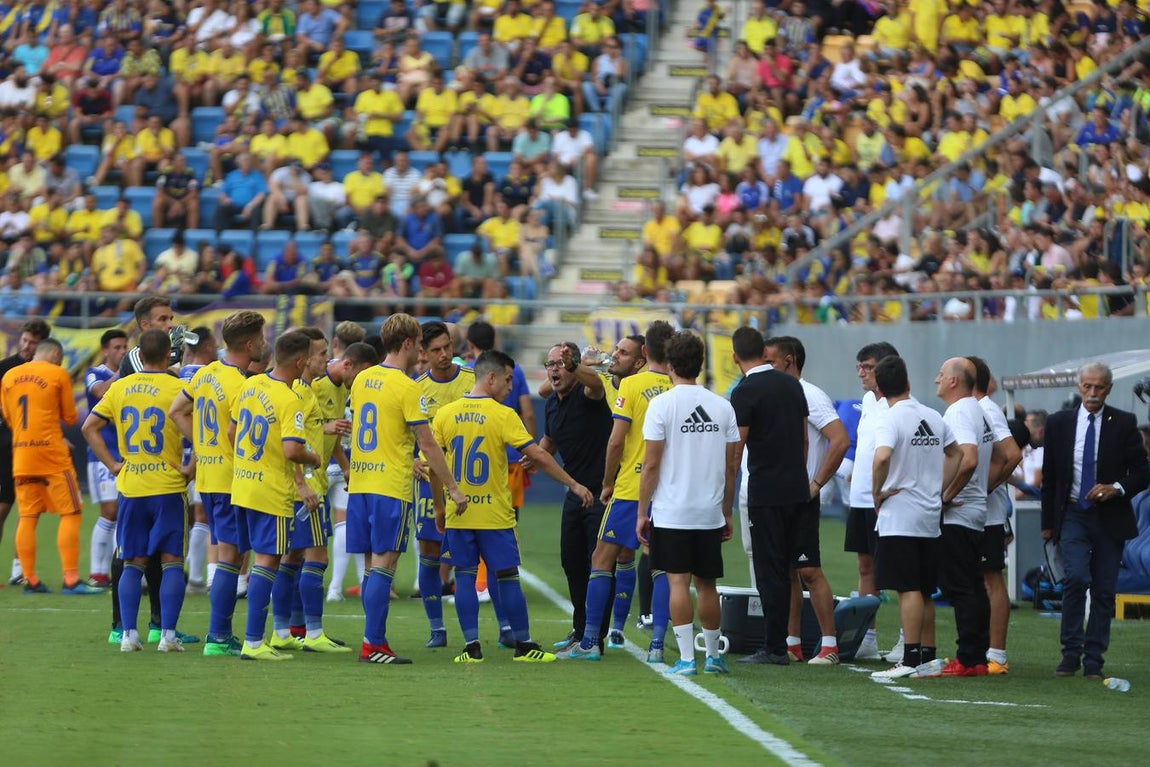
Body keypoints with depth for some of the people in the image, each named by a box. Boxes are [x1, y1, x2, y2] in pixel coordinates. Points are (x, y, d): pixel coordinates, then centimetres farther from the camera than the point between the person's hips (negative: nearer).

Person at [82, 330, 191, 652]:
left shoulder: (120, 388, 4)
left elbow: (89, 427, 5)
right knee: (172, 561, 3)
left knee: (133, 562, 9)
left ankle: (128, 634, 2)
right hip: (168, 486, -3)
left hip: (130, 488, 3)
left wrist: (112, 464, 5)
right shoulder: (176, 388, -8)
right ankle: (167, 634, -4)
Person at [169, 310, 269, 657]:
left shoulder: (207, 372, 7)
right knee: (229, 557, -4)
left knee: (224, 554, 16)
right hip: (231, 481, -9)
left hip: (207, 475, 9)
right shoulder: (240, 386, -19)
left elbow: (177, 412, 14)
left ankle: (220, 631, 19)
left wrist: (203, 447, 12)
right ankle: (218, 638, -5)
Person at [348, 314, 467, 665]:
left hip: (359, 484, 7)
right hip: (390, 489, -7)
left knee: (373, 565, 10)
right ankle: (373, 645, -9)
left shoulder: (362, 380, 11)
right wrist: (453, 488, -5)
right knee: (383, 566, -6)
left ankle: (376, 642, 11)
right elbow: (427, 443, -11)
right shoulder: (406, 387, -11)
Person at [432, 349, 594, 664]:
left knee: (465, 577, 5)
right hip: (495, 515, -3)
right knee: (508, 578, 5)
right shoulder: (503, 416, -10)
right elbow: (538, 455, -12)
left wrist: (440, 508, 14)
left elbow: (434, 466, 4)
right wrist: (573, 485, -5)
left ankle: (472, 646, 1)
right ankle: (523, 645, 12)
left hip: (458, 515, 3)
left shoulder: (445, 414, 1)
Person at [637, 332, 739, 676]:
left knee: (678, 582, -3)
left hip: (671, 513, -4)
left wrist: (642, 512, -2)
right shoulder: (722, 406, 5)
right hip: (710, 514, 4)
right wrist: (726, 512, 17)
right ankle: (713, 656, 19)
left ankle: (686, 658, -8)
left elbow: (651, 464, -9)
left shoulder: (662, 404, -8)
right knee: (706, 583, 12)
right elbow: (731, 466, 8)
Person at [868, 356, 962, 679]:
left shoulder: (888, 418, -12)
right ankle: (927, 656, 17)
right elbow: (956, 453, 23)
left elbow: (882, 457, -29)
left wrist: (877, 493, -14)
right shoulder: (933, 417, 10)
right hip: (931, 518, 7)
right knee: (924, 593, 13)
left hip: (899, 516, -7)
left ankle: (910, 659, -12)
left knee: (908, 589, -9)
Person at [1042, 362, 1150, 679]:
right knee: (1076, 578, -18)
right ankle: (1071, 654, -9)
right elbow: (1049, 477, 11)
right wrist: (1048, 522, 9)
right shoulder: (1059, 423, 5)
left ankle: (1093, 660, 8)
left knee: (1104, 591, 1)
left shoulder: (1124, 424, 1)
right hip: (1073, 514, 0)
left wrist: (1117, 488, -16)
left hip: (1110, 518, 0)